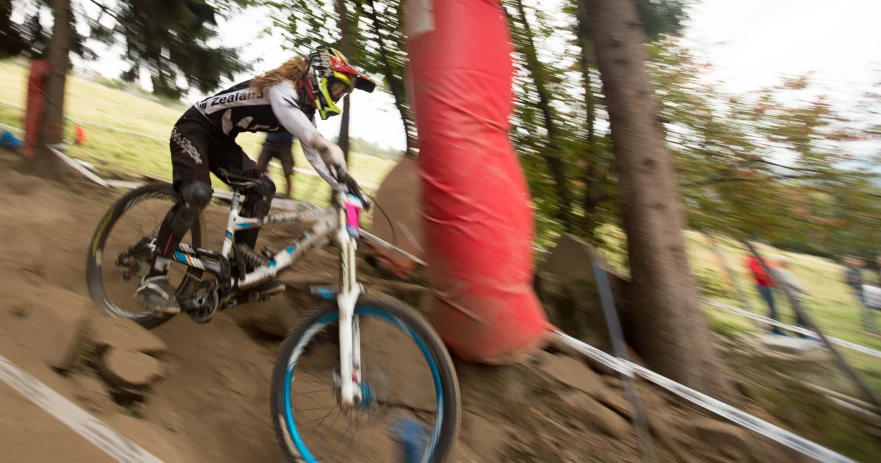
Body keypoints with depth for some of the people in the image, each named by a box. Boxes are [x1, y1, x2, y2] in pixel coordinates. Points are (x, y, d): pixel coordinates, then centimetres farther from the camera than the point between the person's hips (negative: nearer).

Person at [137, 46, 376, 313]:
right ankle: (153, 279, -18)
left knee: (262, 188, -4)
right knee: (197, 194, -28)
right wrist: (325, 145, -66)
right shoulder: (284, 86, -24)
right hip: (193, 128, -9)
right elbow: (286, 111, -49)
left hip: (220, 140, 9)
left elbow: (315, 155, 4)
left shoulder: (305, 111, 4)